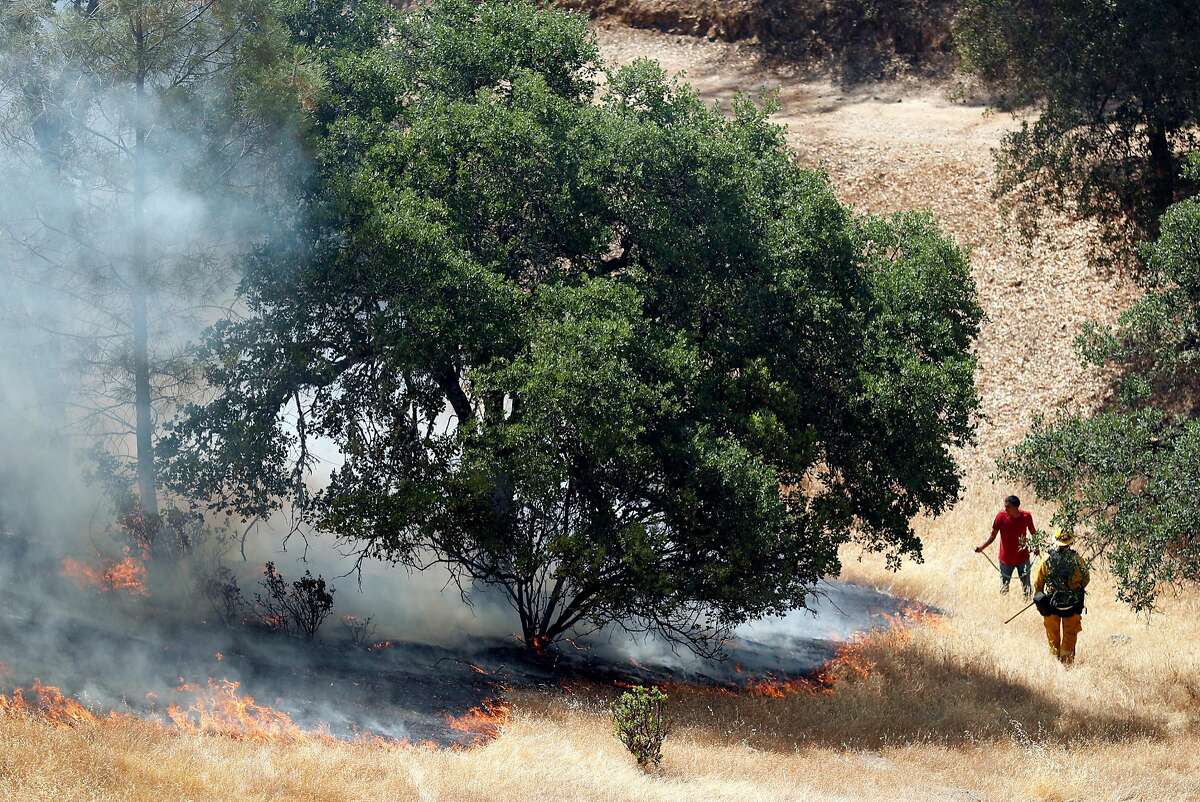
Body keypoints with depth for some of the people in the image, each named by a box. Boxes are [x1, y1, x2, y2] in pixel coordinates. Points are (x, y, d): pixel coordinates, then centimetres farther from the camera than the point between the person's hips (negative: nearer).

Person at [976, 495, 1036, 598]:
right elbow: (992, 536, -7)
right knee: (1004, 589, 7)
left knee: (1026, 588, 7)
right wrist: (981, 548, -18)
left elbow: (1033, 533, 8)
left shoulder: (1026, 516, -12)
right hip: (1006, 559, 0)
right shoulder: (1001, 516, -14)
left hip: (1023, 558, 0)